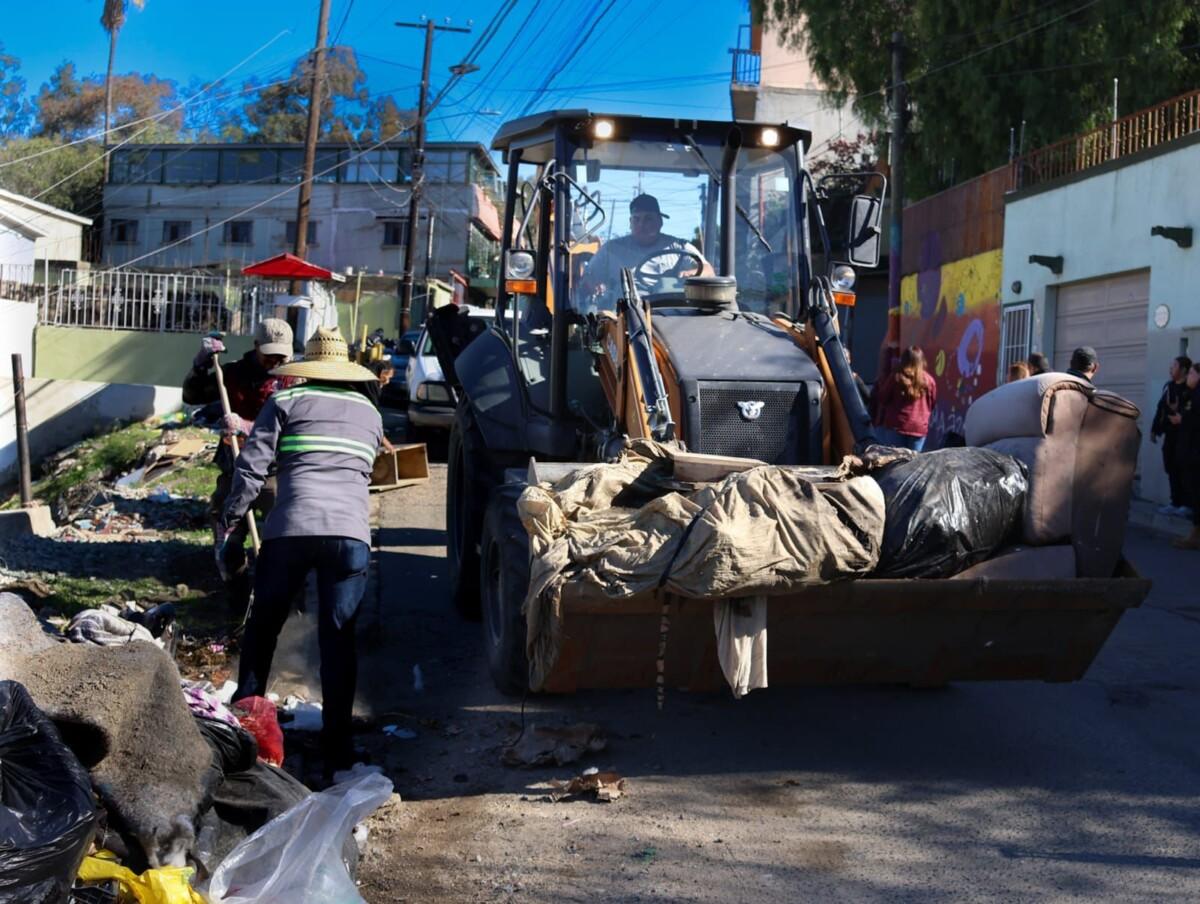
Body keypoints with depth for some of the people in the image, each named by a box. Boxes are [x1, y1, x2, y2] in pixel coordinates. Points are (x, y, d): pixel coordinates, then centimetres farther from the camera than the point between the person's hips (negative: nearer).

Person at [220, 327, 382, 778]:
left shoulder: (286, 402, 10)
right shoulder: (369, 412, 21)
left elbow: (251, 467, 3)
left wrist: (229, 522, 9)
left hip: (291, 529, -2)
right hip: (351, 532, 2)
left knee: (262, 628, 16)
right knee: (338, 638, 5)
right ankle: (337, 747, 3)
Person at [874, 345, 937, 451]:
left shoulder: (896, 377, -7)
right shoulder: (928, 380, -3)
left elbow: (883, 398, 1)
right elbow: (932, 403, 9)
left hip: (896, 426, -1)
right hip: (920, 427, 1)